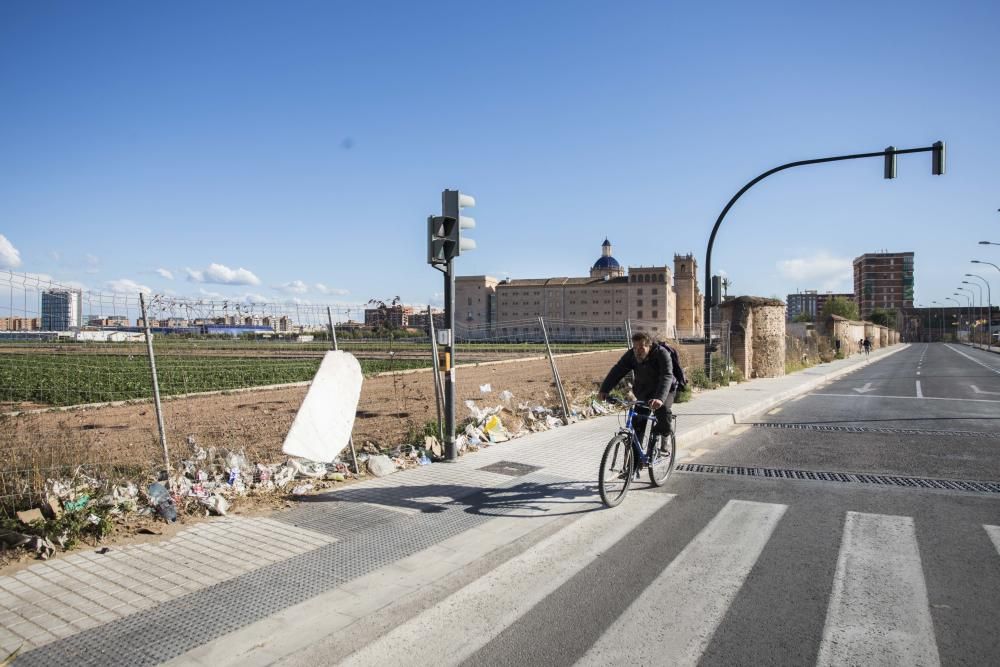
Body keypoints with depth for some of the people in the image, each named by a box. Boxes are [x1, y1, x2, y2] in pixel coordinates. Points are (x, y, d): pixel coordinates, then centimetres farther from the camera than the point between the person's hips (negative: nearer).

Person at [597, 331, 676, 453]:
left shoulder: (661, 354, -30)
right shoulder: (631, 355, -18)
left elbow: (667, 376, -43)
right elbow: (617, 371, -24)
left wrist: (660, 398, -59)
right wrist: (604, 390, -38)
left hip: (665, 390, -4)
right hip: (644, 392, 4)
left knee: (663, 409, -32)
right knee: (637, 425, -7)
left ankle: (664, 440, -5)